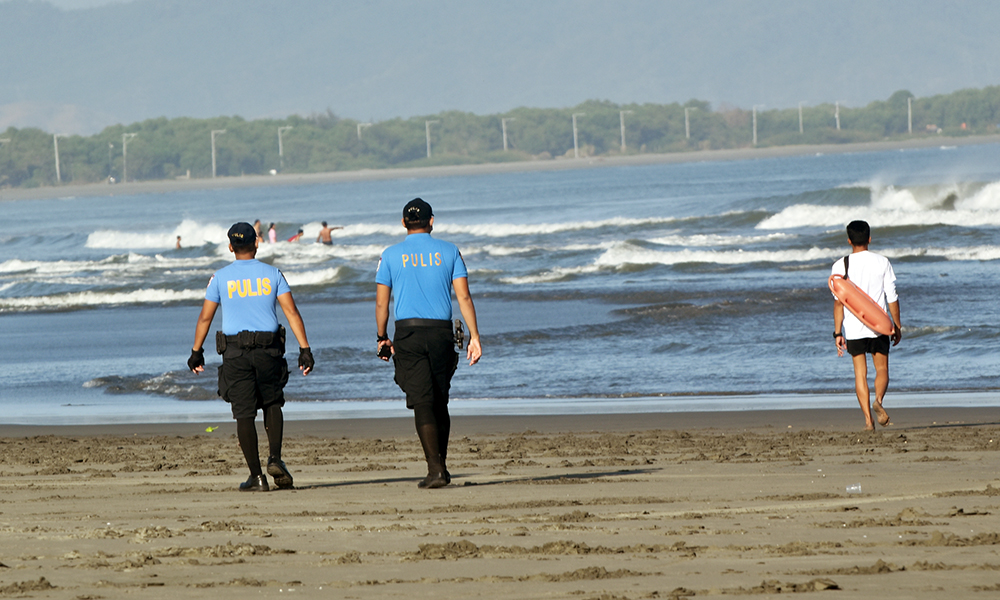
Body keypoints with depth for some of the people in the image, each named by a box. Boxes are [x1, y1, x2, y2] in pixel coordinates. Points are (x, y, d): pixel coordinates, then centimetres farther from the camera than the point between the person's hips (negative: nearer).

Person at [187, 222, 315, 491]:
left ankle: (256, 476, -1)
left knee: (244, 414, 1)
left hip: (235, 354, -1)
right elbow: (292, 312, -2)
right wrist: (305, 349, -2)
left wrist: (196, 352, 14)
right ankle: (275, 458, 1)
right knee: (272, 403, 20)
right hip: (269, 348, 1)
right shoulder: (272, 274, 4)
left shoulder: (221, 277, 3)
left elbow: (205, 317, 4)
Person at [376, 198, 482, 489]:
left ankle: (435, 469, -18)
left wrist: (382, 338, 14)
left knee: (422, 403, -7)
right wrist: (474, 336, 1)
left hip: (408, 334, -2)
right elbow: (464, 297, 0)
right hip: (442, 332, 2)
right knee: (439, 403, 13)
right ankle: (440, 466, 19)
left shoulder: (392, 255, 3)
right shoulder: (449, 252, 5)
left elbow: (381, 303, 3)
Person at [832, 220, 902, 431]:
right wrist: (897, 326, 9)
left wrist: (838, 332, -6)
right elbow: (892, 297, 0)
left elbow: (838, 301, -7)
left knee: (860, 373, 6)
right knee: (882, 368, 13)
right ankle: (878, 400, -16)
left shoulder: (840, 266, -4)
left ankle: (868, 419, -1)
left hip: (853, 327, 0)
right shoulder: (882, 262, -1)